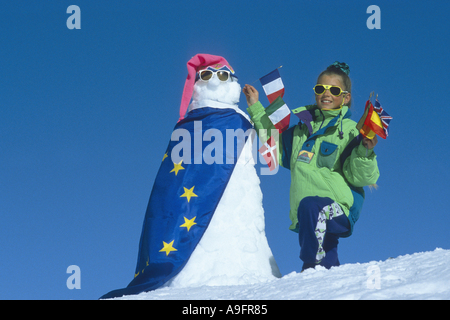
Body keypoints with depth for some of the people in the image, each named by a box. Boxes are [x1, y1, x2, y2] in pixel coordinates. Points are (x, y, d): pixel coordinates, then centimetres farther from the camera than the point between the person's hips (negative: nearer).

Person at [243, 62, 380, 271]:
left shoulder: (350, 131, 0)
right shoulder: (301, 122, 18)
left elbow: (358, 176, -6)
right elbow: (277, 146, 29)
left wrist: (365, 151, -25)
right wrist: (256, 108, 25)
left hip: (339, 208, -7)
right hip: (306, 218, 7)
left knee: (310, 205, -36)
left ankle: (312, 267, -32)